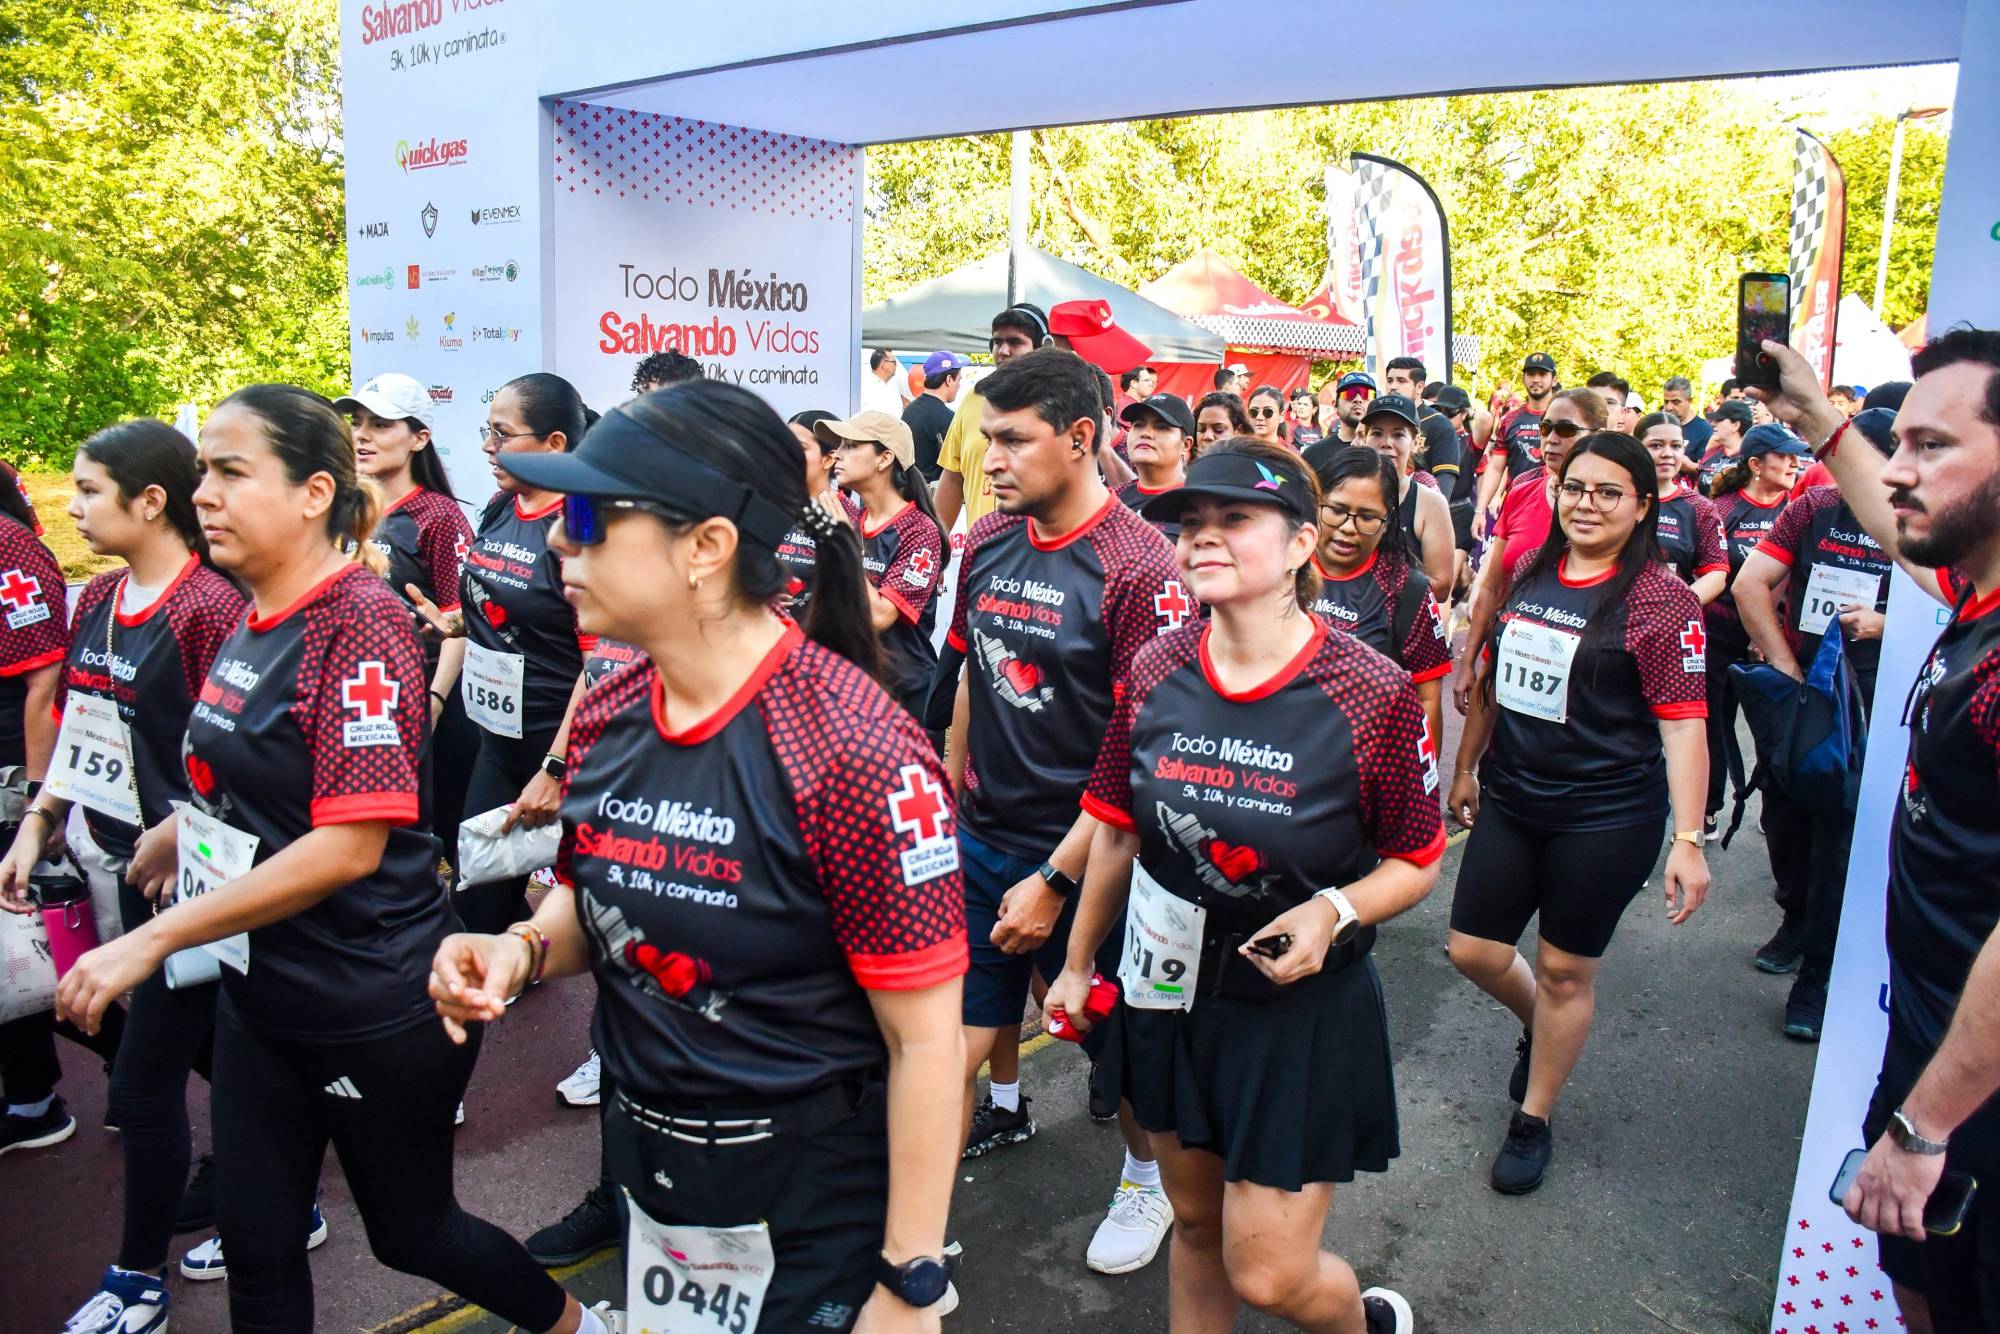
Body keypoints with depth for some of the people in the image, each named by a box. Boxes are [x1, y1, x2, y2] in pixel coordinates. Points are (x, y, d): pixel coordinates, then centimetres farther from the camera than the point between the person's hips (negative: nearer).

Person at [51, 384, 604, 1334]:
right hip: (258, 993, 7)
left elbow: (349, 843, -27)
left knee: (411, 1233, 13)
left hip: (373, 1007, -7)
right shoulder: (252, 621, 3)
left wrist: (152, 939, -24)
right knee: (255, 1242, 15)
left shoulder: (358, 620, -22)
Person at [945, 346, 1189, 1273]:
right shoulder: (986, 545, 1)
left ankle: (1148, 1179, 42)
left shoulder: (1138, 565, -18)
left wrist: (1054, 879, -18)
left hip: (1084, 855, -4)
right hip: (979, 844, 5)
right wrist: (948, 813, 14)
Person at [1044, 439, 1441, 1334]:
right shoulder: (1155, 669, -7)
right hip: (1168, 991, 4)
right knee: (1197, 1226, 21)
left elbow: (1416, 861, -7)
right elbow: (1117, 829, 5)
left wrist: (1336, 910, -26)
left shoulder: (1371, 693, -18)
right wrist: (1078, 962, 13)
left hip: (1303, 1005, -3)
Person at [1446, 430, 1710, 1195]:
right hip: (1511, 802, 5)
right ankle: (1539, 1027, 43)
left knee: (1564, 971, 7)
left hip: (1606, 817, -5)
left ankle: (1533, 1122, 27)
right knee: (1473, 951, 9)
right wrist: (1466, 767, 20)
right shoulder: (1530, 573, 5)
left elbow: (1682, 725, -14)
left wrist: (1688, 840, -19)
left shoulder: (1661, 600, -11)